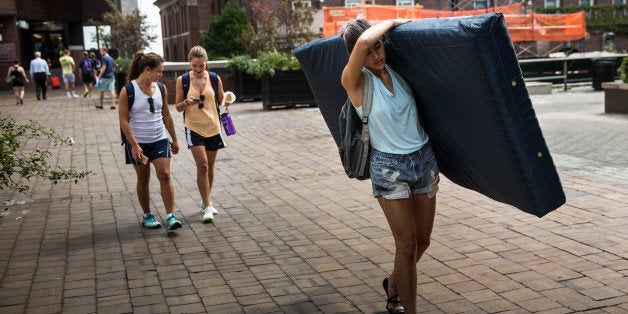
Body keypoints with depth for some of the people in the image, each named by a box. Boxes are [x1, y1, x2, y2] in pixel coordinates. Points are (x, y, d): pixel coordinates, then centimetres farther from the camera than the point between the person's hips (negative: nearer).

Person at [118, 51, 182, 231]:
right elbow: (123, 120, -12)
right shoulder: (128, 91, -11)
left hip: (160, 140, 3)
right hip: (138, 142, -3)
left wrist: (174, 139, 16)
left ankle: (170, 217, -6)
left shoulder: (161, 89, 4)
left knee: (165, 175, -8)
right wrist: (134, 145, -17)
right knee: (143, 179, 8)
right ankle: (147, 216, 23)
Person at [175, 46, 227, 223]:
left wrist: (226, 103, -5)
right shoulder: (182, 80, -3)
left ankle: (206, 200, 30)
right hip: (194, 128, -3)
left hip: (213, 127, 3)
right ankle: (207, 206, -7)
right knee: (202, 165, -12)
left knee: (210, 166, 13)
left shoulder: (215, 79, 2)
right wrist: (187, 102, -17)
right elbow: (178, 107, 1)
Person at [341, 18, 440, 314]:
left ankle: (393, 285, 41)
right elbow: (363, 42, -31)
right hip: (389, 167, -5)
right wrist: (392, 22, -14)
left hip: (424, 159, 5)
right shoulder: (354, 81, -12)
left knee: (422, 241, 14)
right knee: (407, 245, -4)